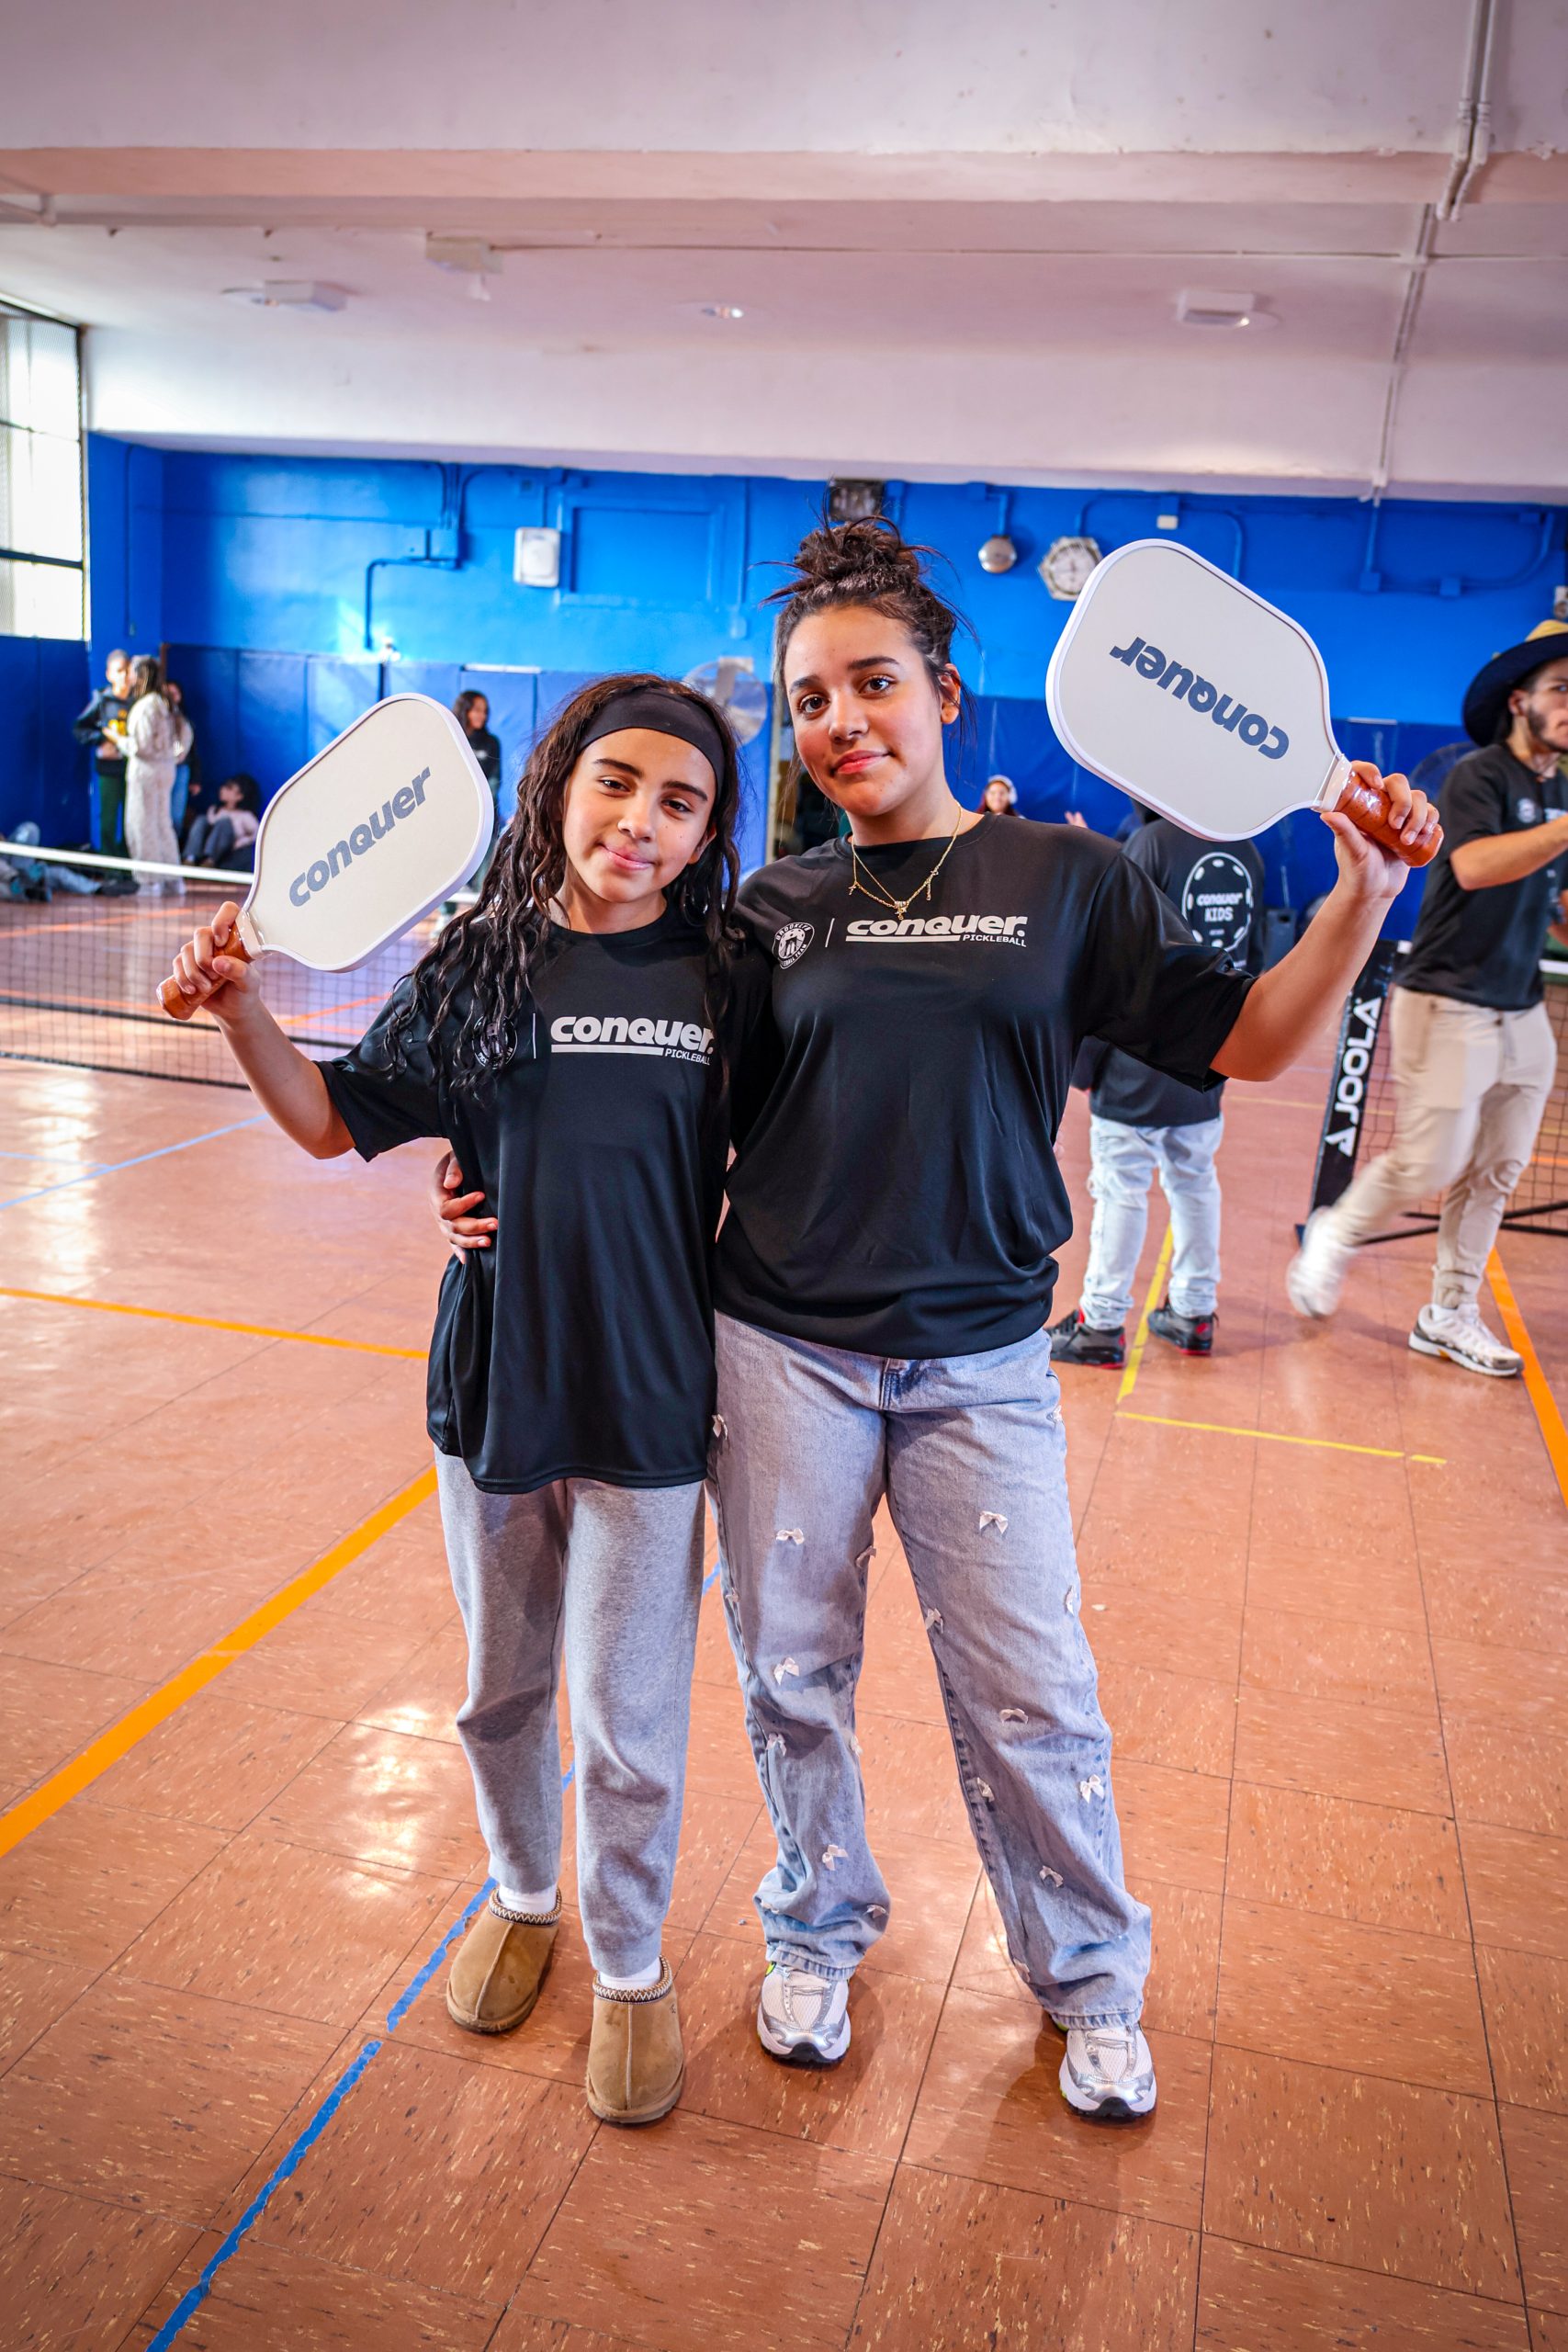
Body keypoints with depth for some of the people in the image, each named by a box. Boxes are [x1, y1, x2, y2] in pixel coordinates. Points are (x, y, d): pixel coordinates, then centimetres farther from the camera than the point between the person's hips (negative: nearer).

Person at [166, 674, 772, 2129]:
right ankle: (520, 1900, 48)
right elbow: (333, 1121, 4)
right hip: (490, 1391, 3)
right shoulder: (477, 967, -3)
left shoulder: (724, 979, -7)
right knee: (500, 1691, 20)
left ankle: (629, 1967, 34)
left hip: (648, 1407, -2)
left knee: (626, 1723, 7)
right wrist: (239, 1011, -9)